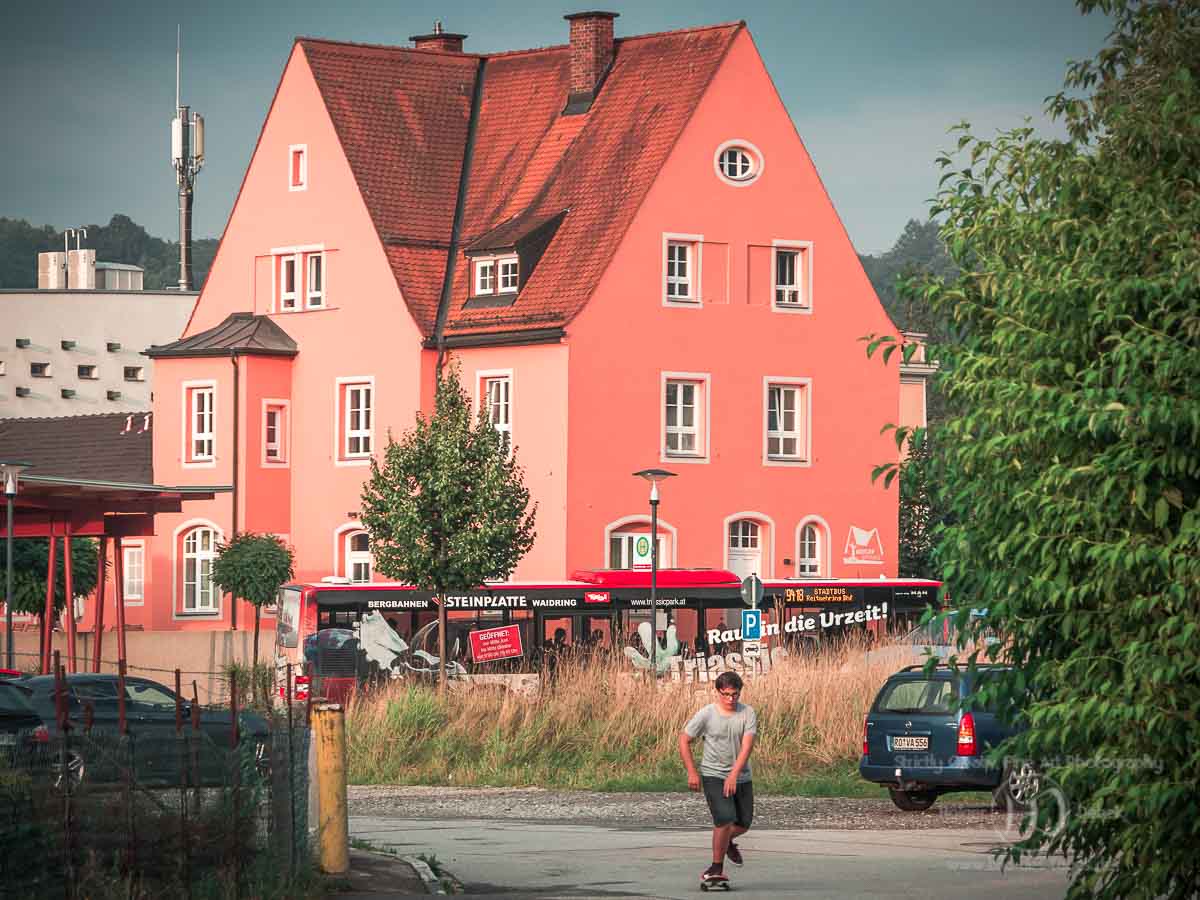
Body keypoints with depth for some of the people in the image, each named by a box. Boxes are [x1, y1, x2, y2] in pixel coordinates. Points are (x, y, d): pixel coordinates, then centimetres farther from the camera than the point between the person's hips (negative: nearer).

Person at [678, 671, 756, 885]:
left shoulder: (748, 713, -6)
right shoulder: (706, 715, -10)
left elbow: (747, 745, -15)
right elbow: (684, 740, 0)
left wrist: (734, 775, -26)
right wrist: (692, 772, -6)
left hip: (741, 777, 4)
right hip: (714, 776, -4)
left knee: (744, 823, 11)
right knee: (725, 818, -19)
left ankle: (727, 842, 46)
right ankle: (717, 867, -9)